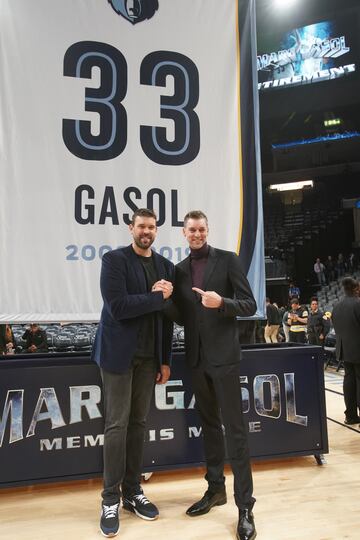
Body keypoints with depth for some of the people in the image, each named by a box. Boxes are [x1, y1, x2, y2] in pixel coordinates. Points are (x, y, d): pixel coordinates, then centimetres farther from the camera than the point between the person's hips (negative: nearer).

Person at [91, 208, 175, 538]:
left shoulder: (165, 266, 8)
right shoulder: (114, 260, -7)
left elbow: (166, 316, 9)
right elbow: (117, 307, -20)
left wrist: (165, 360, 8)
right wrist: (156, 297, -12)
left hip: (148, 356, 5)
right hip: (119, 353, -5)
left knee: (138, 423, 12)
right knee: (117, 424, 1)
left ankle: (133, 492, 25)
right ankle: (111, 498, 16)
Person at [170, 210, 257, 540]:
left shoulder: (228, 260, -3)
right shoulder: (180, 269, 10)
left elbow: (250, 305, -7)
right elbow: (182, 315, 14)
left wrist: (221, 302, -24)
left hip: (223, 355, -5)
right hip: (197, 357, 5)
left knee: (234, 428, 0)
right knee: (209, 424, 16)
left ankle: (245, 505, 11)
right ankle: (215, 489, 31)